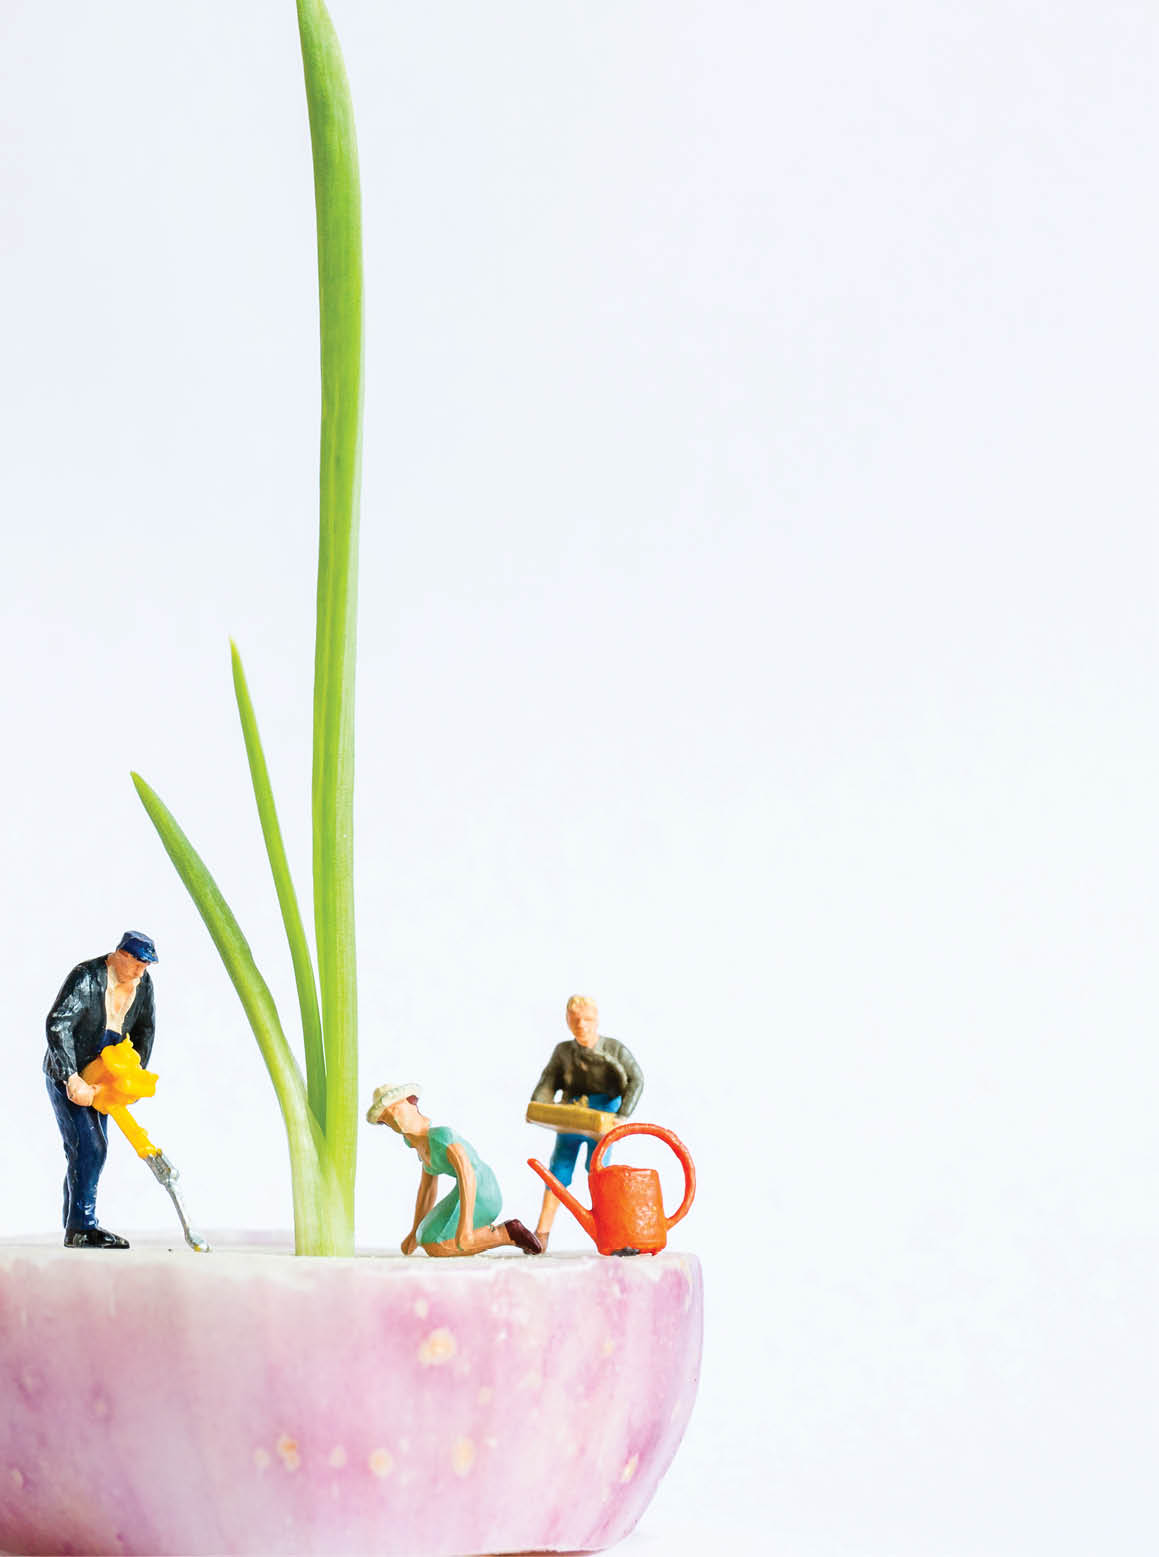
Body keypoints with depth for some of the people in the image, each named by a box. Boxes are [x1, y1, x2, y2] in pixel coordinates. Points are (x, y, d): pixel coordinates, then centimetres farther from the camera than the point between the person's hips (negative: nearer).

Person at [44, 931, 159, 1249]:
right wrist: (73, 1079, -34)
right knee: (89, 1146, -17)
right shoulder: (86, 978, -23)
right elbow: (56, 1025, -29)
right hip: (65, 1075, -7)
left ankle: (75, 1227, 11)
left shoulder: (143, 984, -2)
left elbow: (144, 1029, 10)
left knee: (87, 1151, 7)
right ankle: (82, 1227, -18)